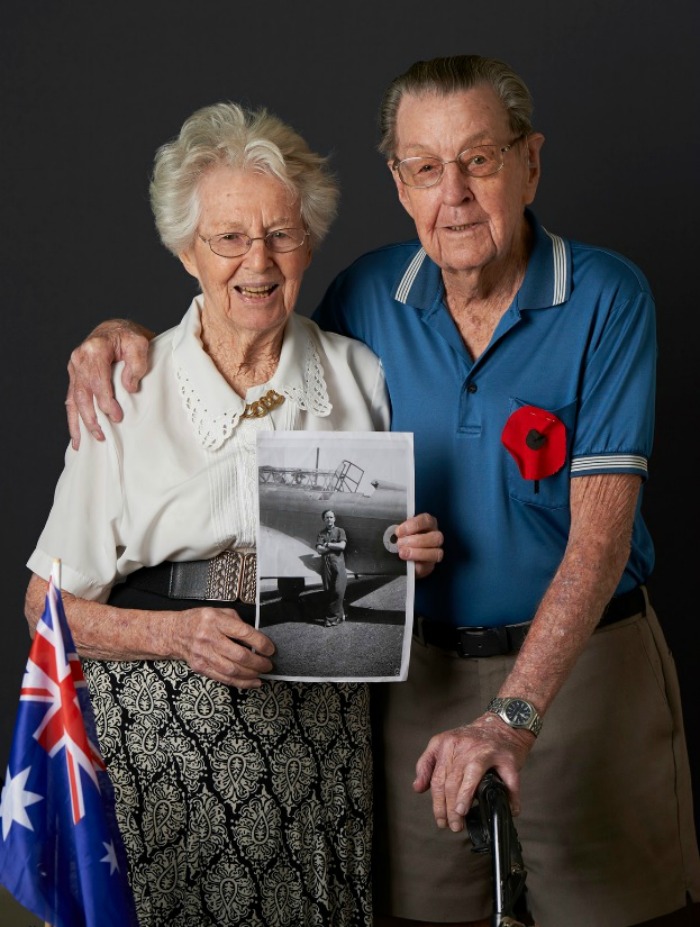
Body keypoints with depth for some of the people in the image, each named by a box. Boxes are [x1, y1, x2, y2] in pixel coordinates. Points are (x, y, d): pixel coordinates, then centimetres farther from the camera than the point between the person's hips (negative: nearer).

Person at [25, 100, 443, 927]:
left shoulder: (357, 376, 6)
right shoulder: (126, 393, -3)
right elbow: (50, 607, -2)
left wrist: (411, 554, -3)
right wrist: (177, 633, -17)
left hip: (322, 728, 2)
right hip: (164, 731, -2)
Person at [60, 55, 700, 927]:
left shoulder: (606, 297, -13)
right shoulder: (368, 296, -3)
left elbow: (600, 532, -19)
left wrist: (513, 713, -28)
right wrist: (130, 337, -4)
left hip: (580, 660, -2)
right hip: (422, 667, 3)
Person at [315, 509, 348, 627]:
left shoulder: (340, 531, 9)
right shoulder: (321, 533, 14)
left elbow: (342, 546, -6)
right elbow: (319, 550, 0)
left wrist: (327, 544, -1)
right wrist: (334, 546, -4)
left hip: (338, 564, -3)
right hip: (326, 564, 3)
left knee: (338, 591, -11)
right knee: (329, 592, -1)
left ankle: (333, 617, -7)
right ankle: (340, 614, 8)